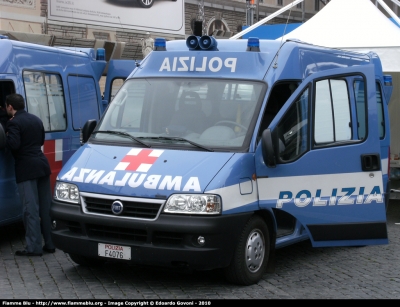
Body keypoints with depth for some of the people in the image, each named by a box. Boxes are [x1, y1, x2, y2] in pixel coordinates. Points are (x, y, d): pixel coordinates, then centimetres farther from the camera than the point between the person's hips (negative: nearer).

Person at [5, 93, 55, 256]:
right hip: (42, 165, 8)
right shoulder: (36, 120, 15)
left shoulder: (14, 123, -11)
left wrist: (6, 137, -2)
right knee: (46, 206, 11)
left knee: (31, 208, -6)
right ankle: (50, 243, 15)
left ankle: (34, 246, -6)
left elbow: (13, 144, -20)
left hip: (26, 168, -7)